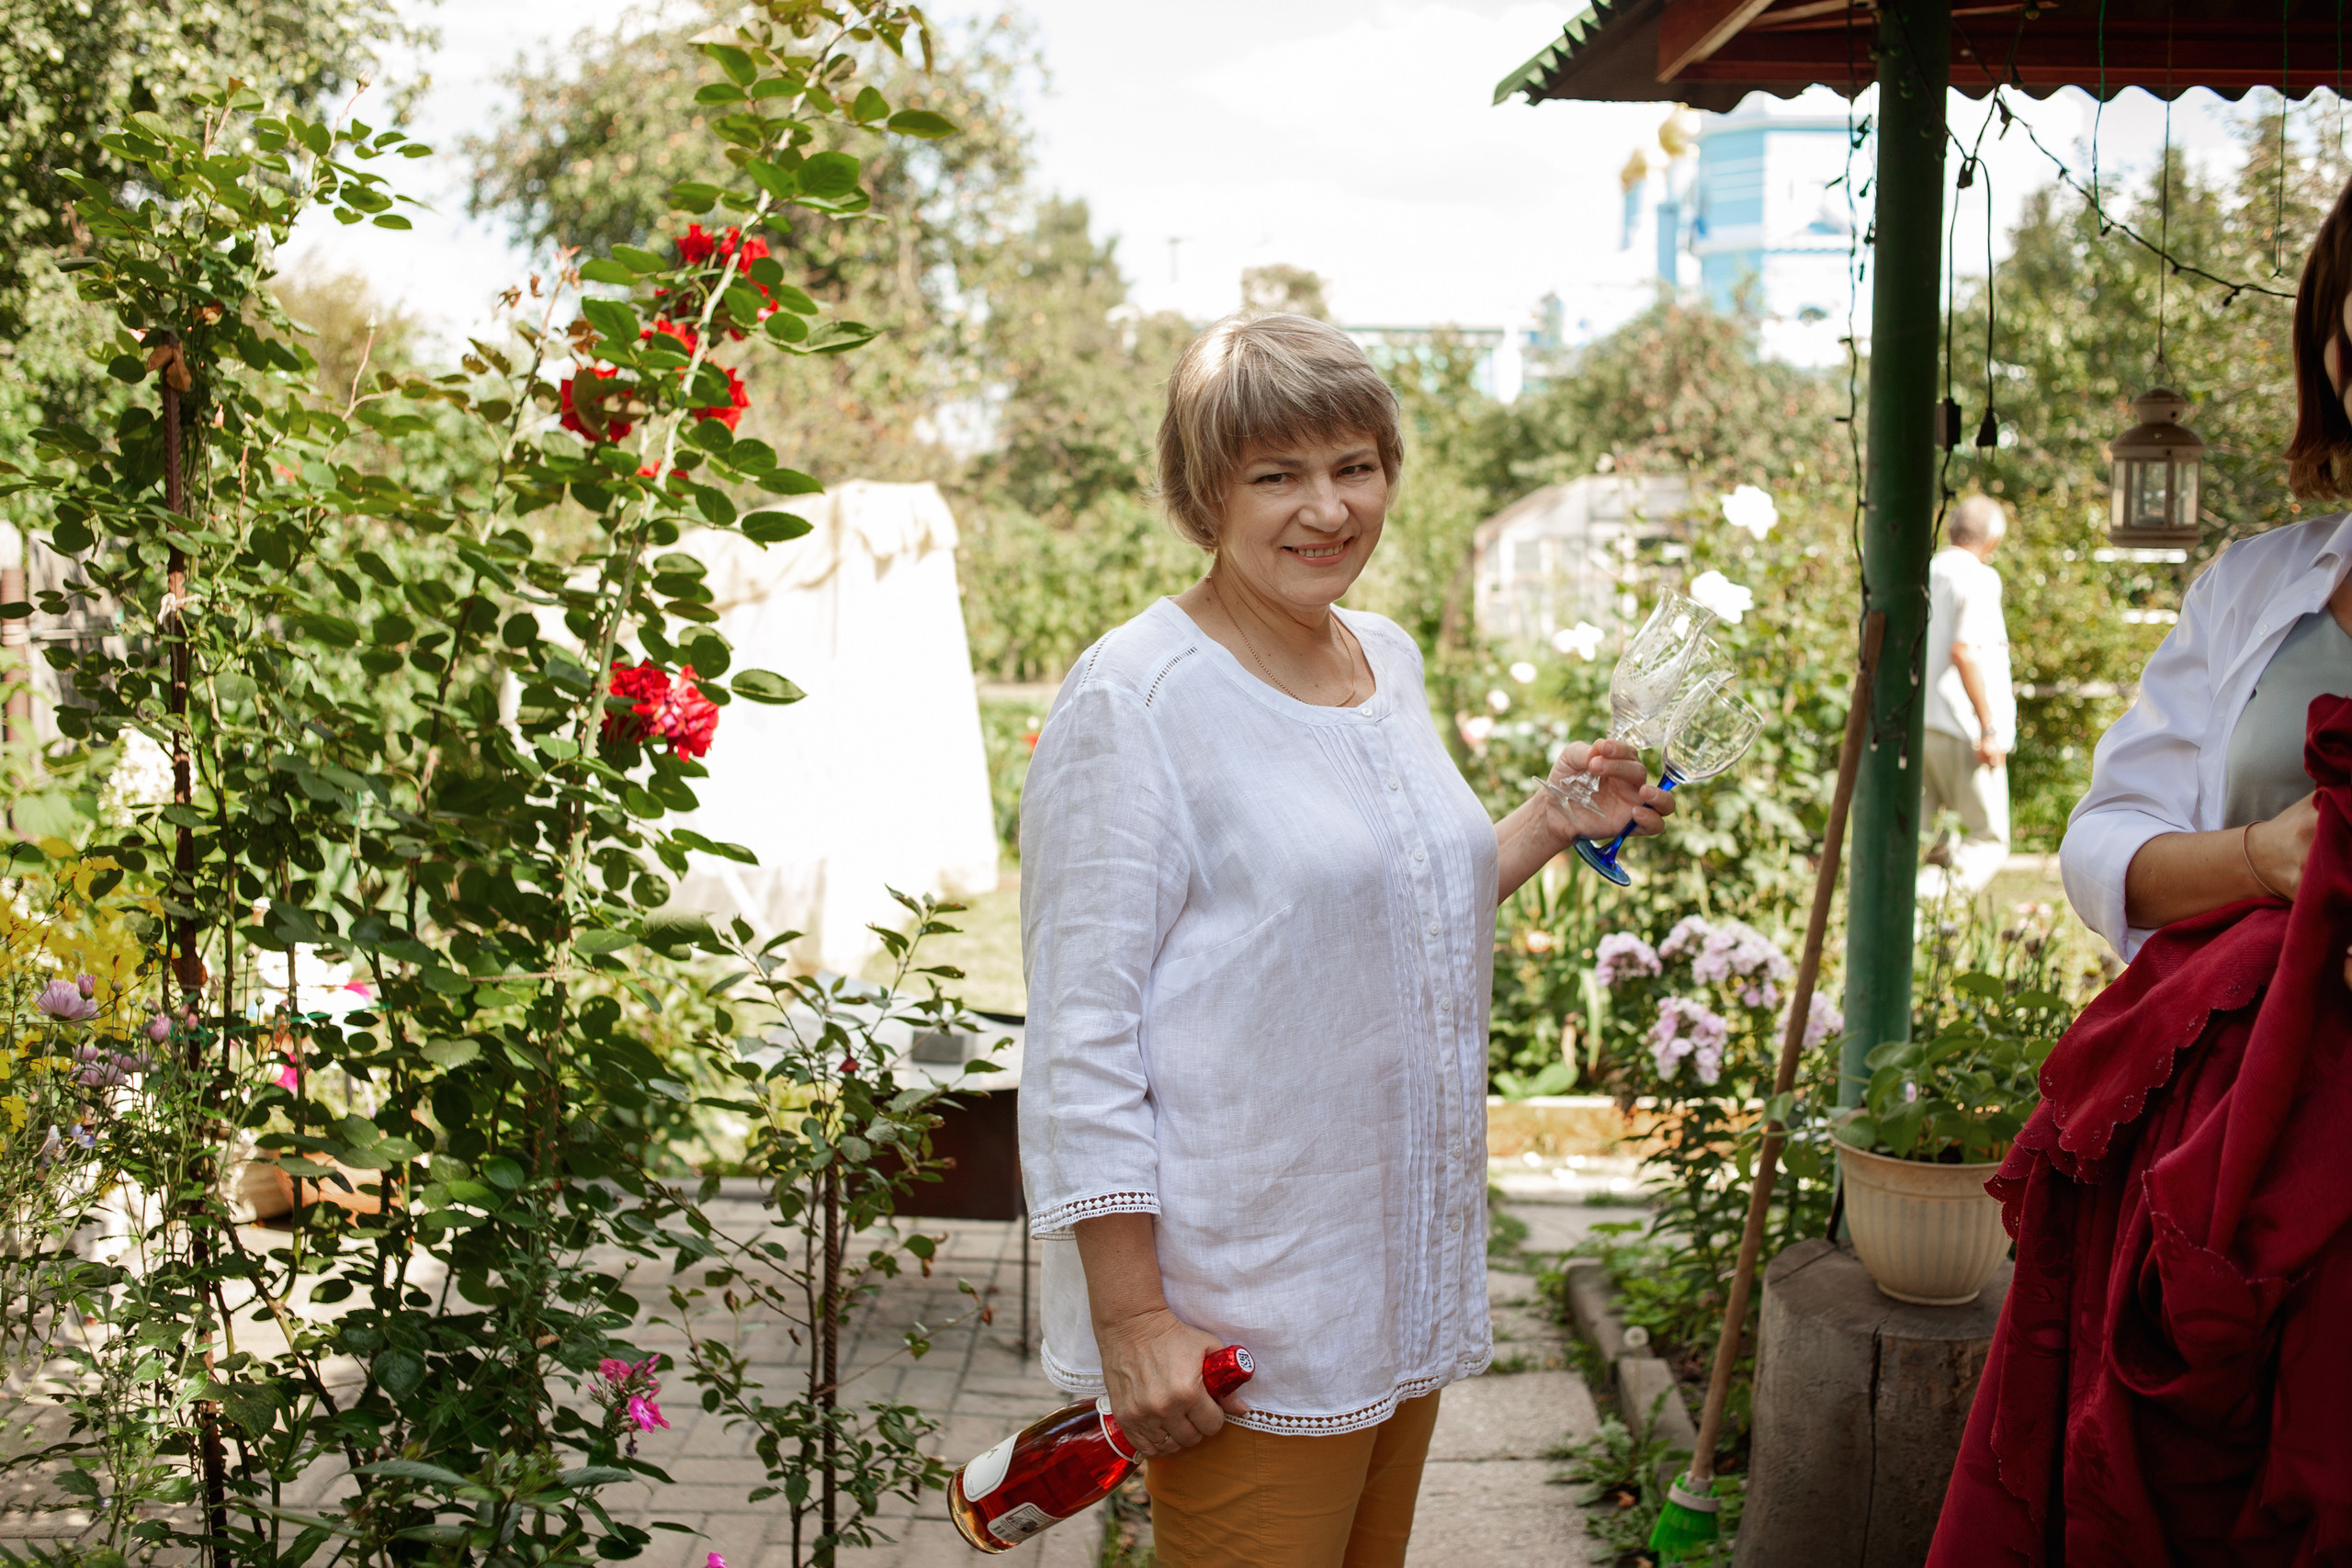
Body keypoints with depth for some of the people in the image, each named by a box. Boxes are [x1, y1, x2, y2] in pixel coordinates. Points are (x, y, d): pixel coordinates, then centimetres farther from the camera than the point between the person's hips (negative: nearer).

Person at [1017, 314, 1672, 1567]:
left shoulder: (1387, 659, 9)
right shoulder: (1133, 700, -15)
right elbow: (1080, 1039, -17)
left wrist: (1554, 824, 12)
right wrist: (1129, 1322, -19)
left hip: (1402, 1277, 8)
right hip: (1239, 1322, -7)